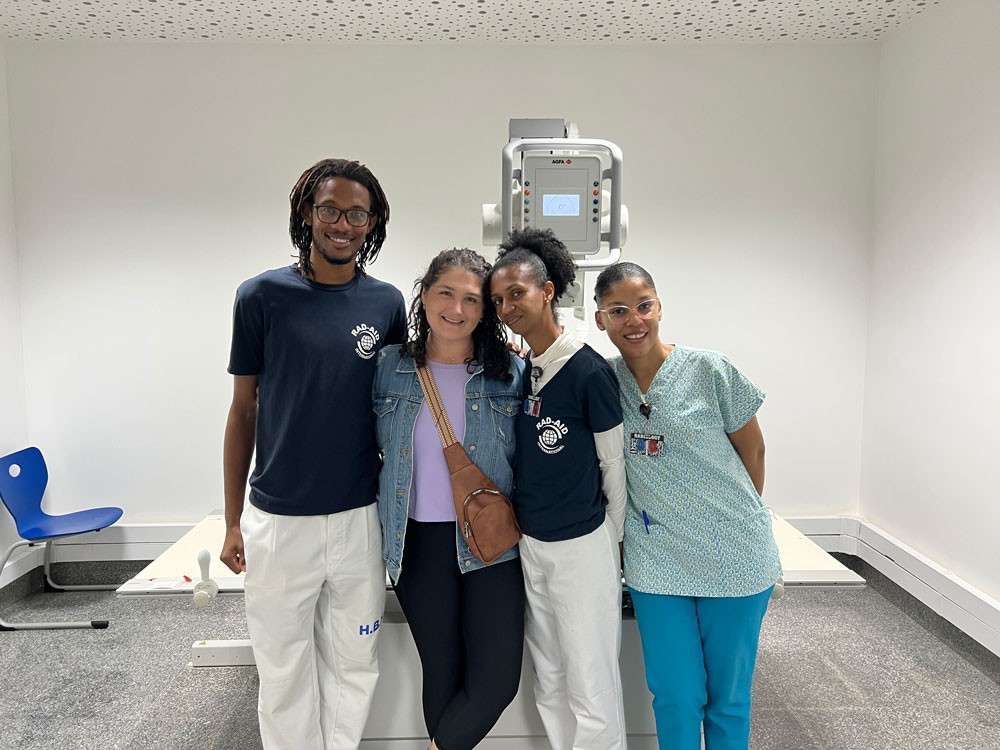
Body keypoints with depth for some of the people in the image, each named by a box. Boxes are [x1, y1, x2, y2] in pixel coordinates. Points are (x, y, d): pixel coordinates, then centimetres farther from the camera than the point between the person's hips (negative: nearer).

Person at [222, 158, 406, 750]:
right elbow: (243, 410, 1)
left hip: (359, 518, 2)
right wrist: (233, 521, 1)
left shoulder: (387, 303, 1)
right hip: (277, 521, -1)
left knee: (353, 667, 16)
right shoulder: (263, 296, -4)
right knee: (285, 672, 13)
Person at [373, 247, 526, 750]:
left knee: (498, 677, -2)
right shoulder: (390, 367, 0)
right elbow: (369, 449, 9)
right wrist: (380, 527, 5)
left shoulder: (511, 373, -2)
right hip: (417, 542, 1)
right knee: (442, 669, 13)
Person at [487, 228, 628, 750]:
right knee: (549, 685, 18)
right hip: (530, 543, 7)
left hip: (582, 546, -6)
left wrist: (610, 540, 1)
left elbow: (614, 463, -8)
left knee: (591, 691, 5)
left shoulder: (588, 370, -16)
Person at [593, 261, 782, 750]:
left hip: (733, 556, -2)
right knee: (675, 697, 9)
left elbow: (752, 449, 1)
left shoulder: (708, 369, -10)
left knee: (729, 696, 13)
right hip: (657, 560, 2)